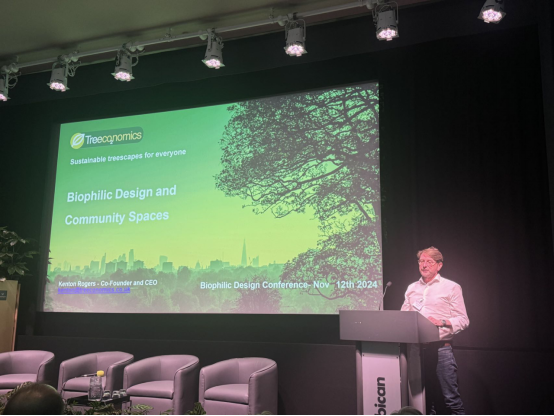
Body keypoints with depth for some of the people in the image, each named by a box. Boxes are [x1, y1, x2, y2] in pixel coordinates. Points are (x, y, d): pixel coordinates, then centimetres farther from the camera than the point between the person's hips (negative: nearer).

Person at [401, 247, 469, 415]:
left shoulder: (451, 287, 4)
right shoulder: (411, 289, 17)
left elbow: (463, 320, -2)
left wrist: (442, 322, -18)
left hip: (441, 348, -4)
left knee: (452, 398, -5)